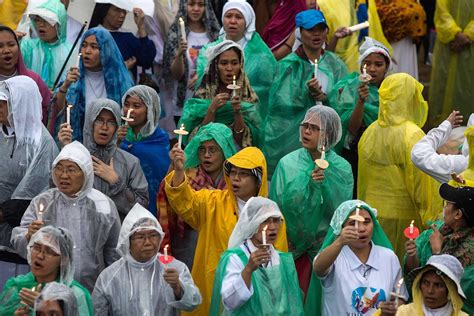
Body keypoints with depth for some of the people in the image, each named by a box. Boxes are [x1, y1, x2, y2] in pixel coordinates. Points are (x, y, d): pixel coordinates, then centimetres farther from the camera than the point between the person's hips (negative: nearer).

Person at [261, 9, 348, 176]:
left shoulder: (335, 64, 9)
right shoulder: (288, 65, -1)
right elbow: (281, 103, -9)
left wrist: (326, 98, -16)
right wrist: (305, 93, -22)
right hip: (291, 136, -2)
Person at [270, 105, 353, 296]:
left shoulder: (342, 169, 0)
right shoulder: (288, 164, -2)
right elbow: (283, 205, -9)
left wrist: (325, 184, -20)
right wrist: (308, 184, -21)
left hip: (327, 244, 1)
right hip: (294, 244, 0)